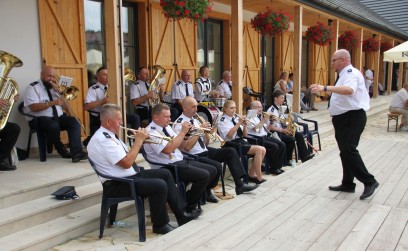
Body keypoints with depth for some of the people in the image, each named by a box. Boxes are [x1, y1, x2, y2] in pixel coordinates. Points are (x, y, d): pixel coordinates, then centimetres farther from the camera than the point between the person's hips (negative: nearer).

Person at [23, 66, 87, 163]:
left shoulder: (54, 88, 18)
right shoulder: (33, 88, -2)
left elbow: (66, 107, 10)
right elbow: (33, 107, -18)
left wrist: (58, 92, -3)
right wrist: (52, 103, -26)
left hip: (58, 117, 6)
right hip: (40, 118, -6)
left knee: (74, 122, -22)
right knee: (54, 126, -37)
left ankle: (76, 152, -36)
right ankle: (63, 151, -13)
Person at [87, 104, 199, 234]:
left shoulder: (109, 135, 11)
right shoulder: (102, 140, -22)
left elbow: (128, 155, 17)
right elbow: (127, 163, -27)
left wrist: (139, 140, 1)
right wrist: (139, 140, -17)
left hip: (131, 175, 11)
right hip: (118, 184, -11)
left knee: (165, 174, 10)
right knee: (159, 185, -24)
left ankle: (181, 214, 15)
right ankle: (160, 225, -3)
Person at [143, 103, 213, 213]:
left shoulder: (166, 127, 13)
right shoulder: (151, 132, -15)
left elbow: (179, 144, 18)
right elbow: (168, 149, -29)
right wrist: (183, 132, -21)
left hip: (181, 161, 10)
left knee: (212, 170, 5)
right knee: (204, 175, -22)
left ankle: (195, 196, 15)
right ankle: (190, 206, -3)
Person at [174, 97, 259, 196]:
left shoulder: (195, 120, 12)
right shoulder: (180, 123, -13)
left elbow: (205, 143, 14)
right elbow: (186, 147, -24)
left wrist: (207, 131, -6)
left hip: (205, 151, 9)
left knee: (230, 151, -3)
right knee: (217, 166, -30)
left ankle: (239, 185, -2)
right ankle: (206, 190, -3)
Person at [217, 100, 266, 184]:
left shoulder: (236, 118, 14)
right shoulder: (223, 120, -4)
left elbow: (245, 135, 14)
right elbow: (230, 135, -21)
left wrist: (244, 125, -5)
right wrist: (239, 123, -21)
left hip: (242, 141, 7)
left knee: (263, 150, -11)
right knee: (258, 150, -22)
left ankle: (251, 175, -4)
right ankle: (259, 177, -16)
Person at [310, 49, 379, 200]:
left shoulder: (351, 74, -15)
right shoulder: (344, 75, 17)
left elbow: (349, 90, -38)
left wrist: (325, 88, -45)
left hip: (352, 118, -10)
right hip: (343, 119, 11)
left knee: (348, 150, -16)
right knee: (345, 151, 14)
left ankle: (369, 182, -4)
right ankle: (348, 184, 25)